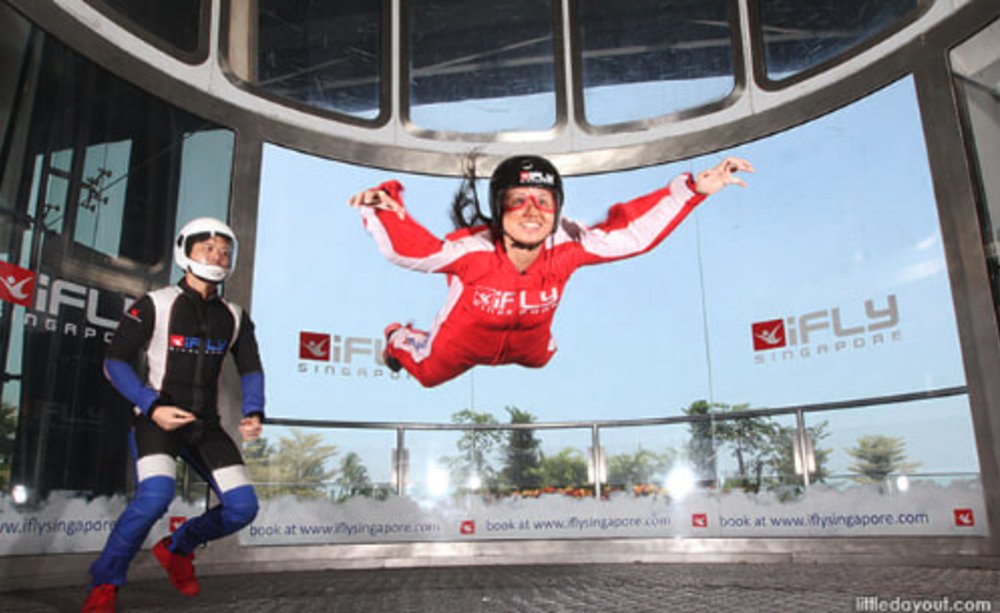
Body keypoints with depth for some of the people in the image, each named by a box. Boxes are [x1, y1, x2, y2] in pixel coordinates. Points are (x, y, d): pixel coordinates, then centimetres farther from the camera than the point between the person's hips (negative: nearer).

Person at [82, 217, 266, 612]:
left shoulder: (235, 317, 9)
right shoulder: (155, 305, -4)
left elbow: (250, 369, 13)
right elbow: (115, 362, -5)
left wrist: (253, 413, -6)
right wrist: (153, 406, -19)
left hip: (206, 426, 5)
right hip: (157, 419, -4)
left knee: (243, 507, -6)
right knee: (156, 495, -29)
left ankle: (178, 548, 24)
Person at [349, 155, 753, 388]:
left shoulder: (566, 248, -34)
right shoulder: (474, 251, -44)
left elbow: (634, 231, -30)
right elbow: (408, 248, -50)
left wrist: (694, 189, -34)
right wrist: (383, 206, -69)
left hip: (527, 344, 3)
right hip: (462, 345, -3)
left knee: (540, 359, 36)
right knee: (427, 372, 27)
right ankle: (398, 339, 60)